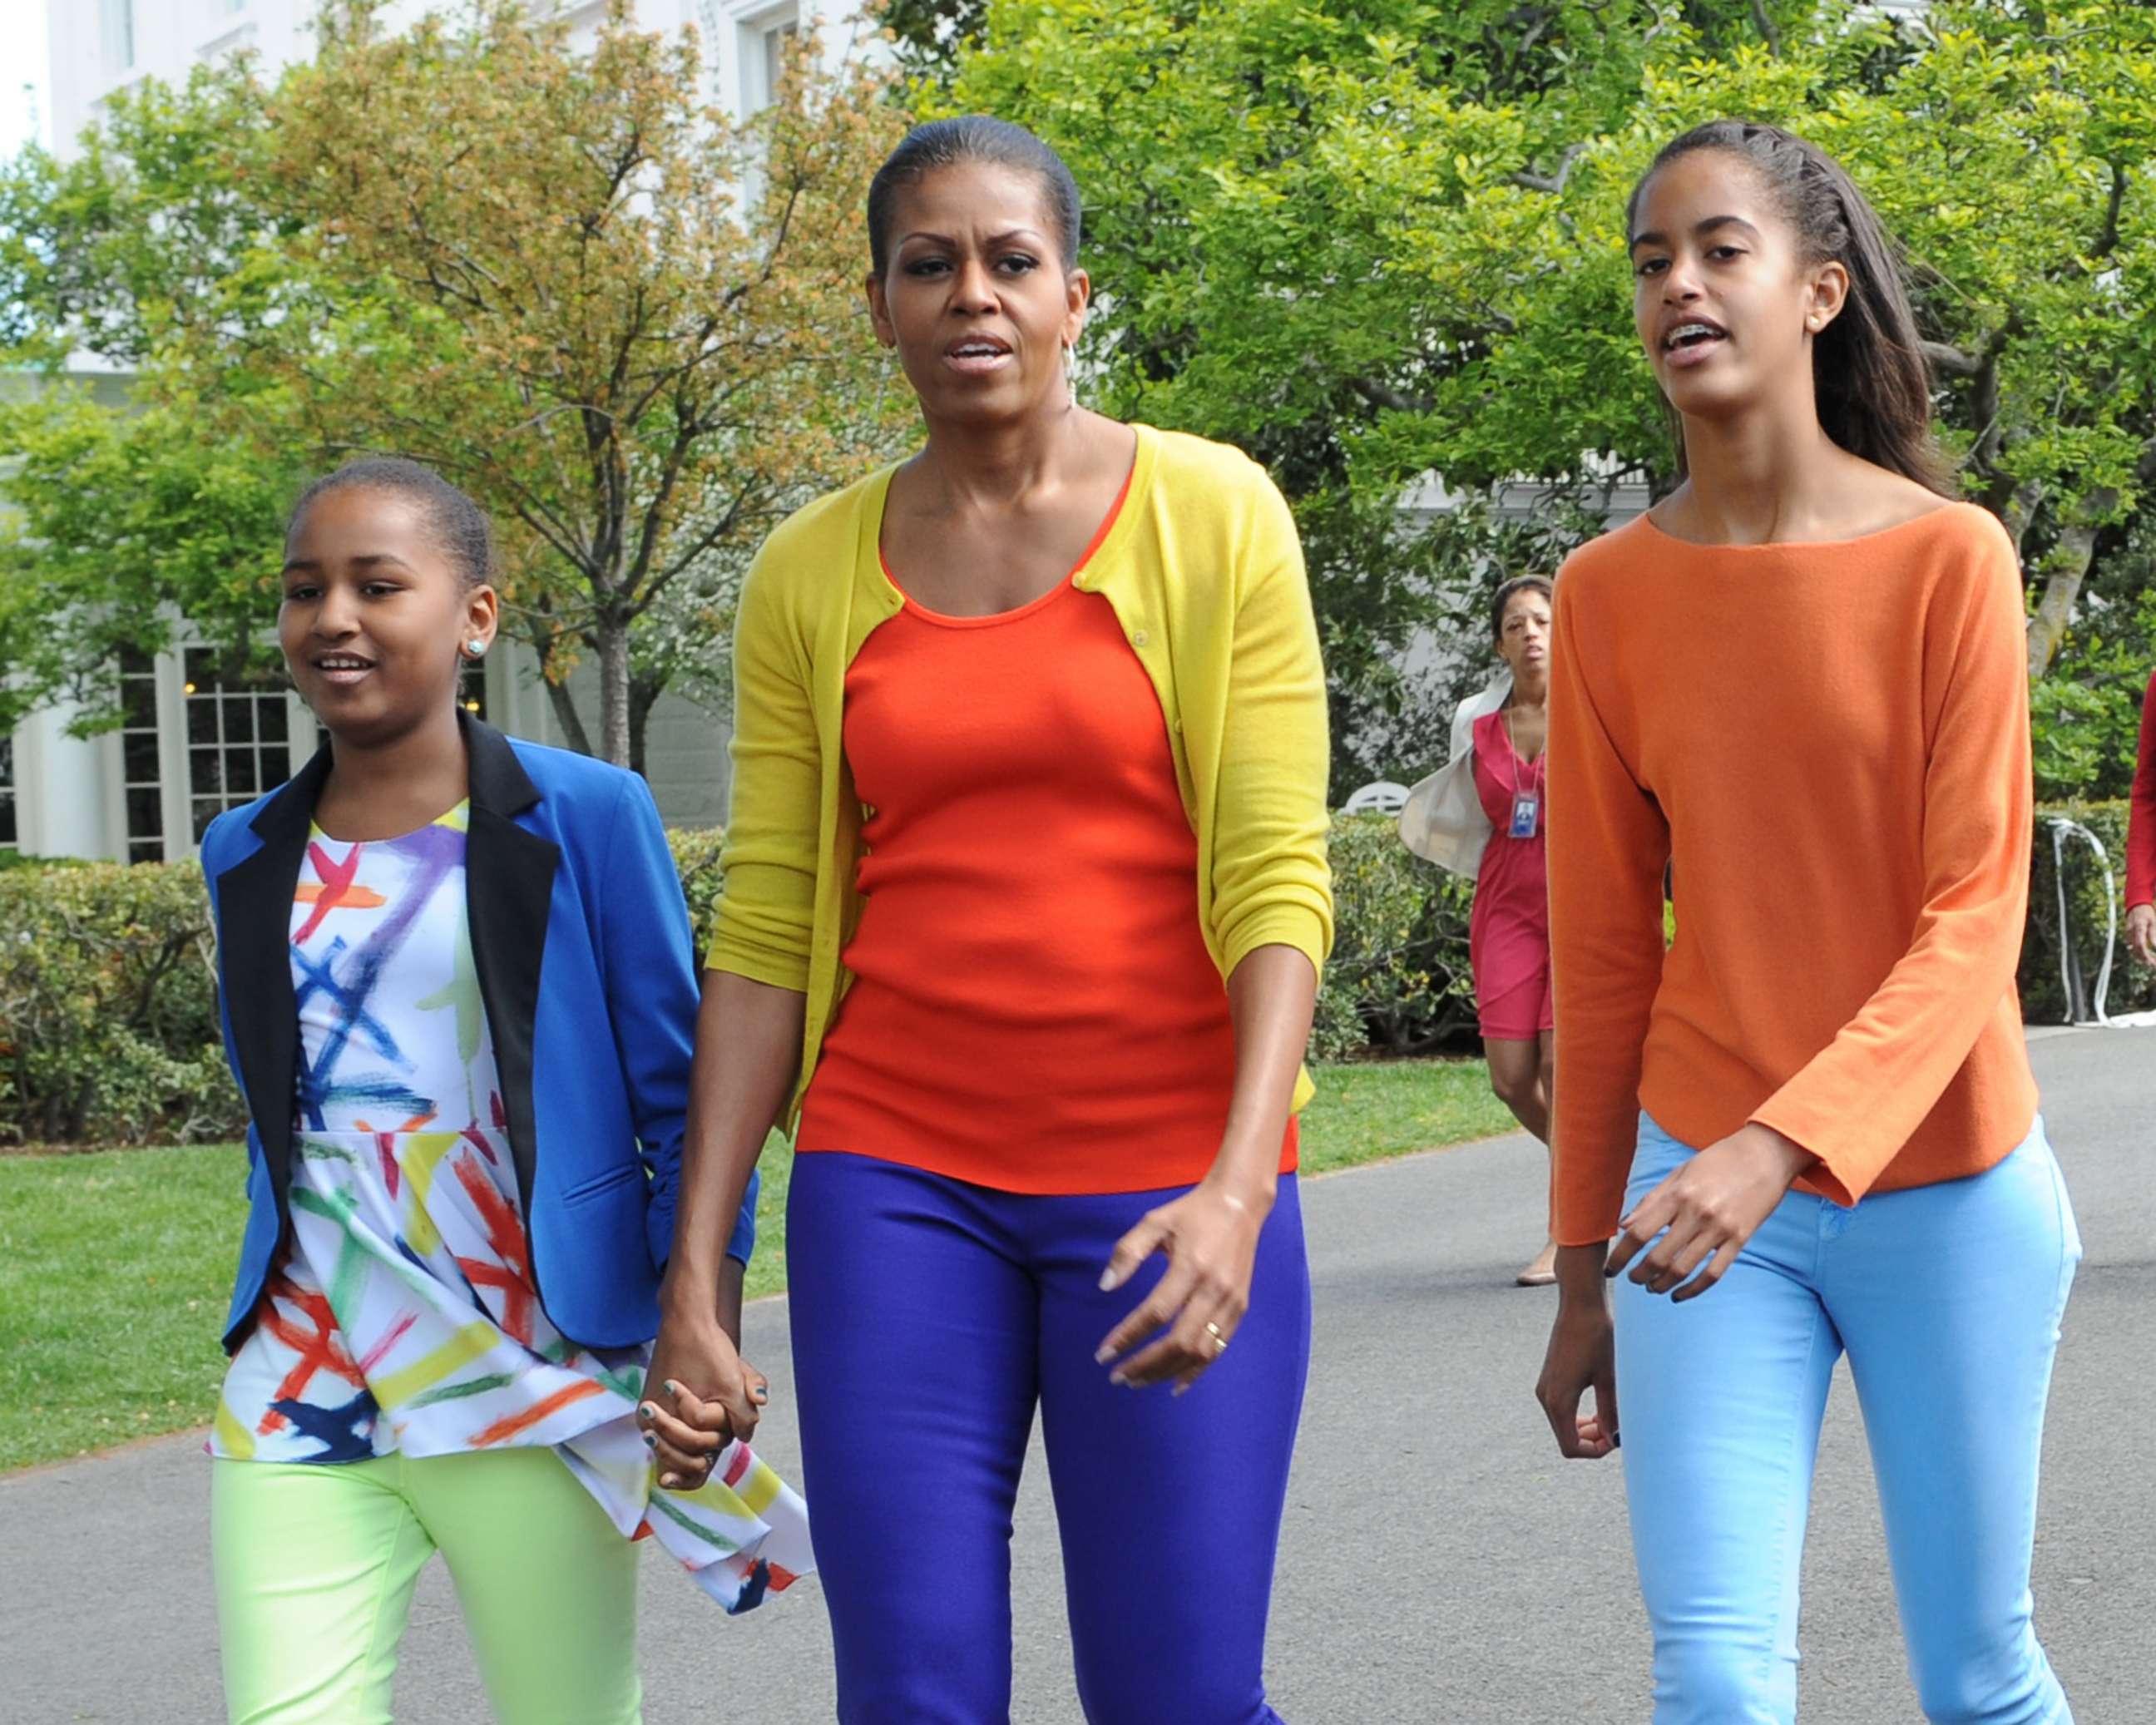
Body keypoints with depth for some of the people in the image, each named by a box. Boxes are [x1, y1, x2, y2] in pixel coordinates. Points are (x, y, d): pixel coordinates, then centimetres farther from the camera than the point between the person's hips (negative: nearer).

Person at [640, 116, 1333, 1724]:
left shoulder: (1216, 518, -1)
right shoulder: (811, 576, 7)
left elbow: (1276, 882, -7)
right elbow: (766, 934, 6)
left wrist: (1239, 1187, -21)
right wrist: (693, 1275, 1)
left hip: (1166, 1180, -2)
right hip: (900, 1177, 2)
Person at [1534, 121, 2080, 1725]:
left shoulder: (1948, 556, -8)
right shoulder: (1607, 593, 0)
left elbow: (1975, 919, -13)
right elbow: (1604, 951, 6)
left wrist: (1785, 1148, -26)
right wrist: (1582, 1273, 8)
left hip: (1946, 1193, -1)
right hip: (1701, 1190, 2)